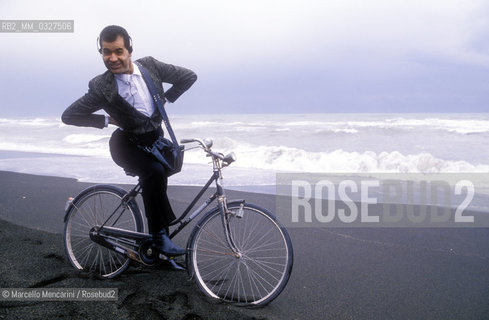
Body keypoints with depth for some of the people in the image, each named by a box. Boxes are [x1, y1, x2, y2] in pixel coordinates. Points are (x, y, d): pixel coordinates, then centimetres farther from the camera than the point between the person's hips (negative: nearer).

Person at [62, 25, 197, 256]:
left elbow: (189, 76, 2)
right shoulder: (101, 87, -14)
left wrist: (166, 99, -2)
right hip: (126, 144, -4)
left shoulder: (150, 66, -6)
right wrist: (106, 120, -11)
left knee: (154, 185, 7)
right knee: (154, 172, -32)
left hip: (155, 140, 5)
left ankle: (153, 246, 28)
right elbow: (68, 116, -9)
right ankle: (160, 234, -17)